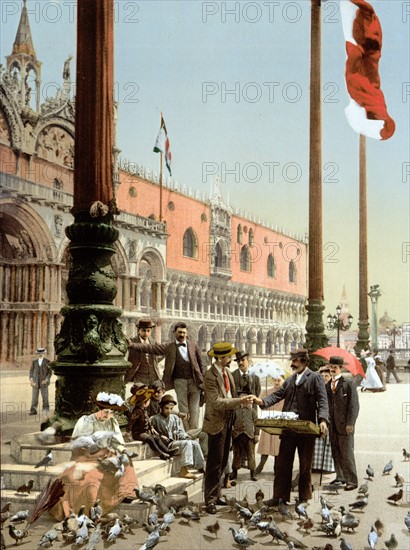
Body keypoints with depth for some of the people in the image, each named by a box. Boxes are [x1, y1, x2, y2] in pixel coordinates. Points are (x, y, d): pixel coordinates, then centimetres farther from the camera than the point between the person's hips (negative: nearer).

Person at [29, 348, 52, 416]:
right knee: (34, 397, 1)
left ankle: (45, 411, 5)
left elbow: (50, 372, -2)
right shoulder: (34, 362, 7)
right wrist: (31, 380, -8)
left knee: (45, 397, -2)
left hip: (43, 382, -2)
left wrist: (46, 380, -15)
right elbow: (31, 371, 6)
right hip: (35, 382, 2)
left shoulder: (47, 362, -1)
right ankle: (33, 410, 6)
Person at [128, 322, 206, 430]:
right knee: (183, 410, 4)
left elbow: (201, 364, 10)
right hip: (180, 382, -1)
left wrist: (203, 381, 4)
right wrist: (132, 345, -12)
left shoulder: (193, 345, 7)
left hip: (194, 381, 1)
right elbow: (151, 348, -3)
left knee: (194, 409, 3)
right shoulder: (169, 347, 3)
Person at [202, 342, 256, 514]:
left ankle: (216, 494, 27)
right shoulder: (210, 376, -20)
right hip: (217, 423, -9)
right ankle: (210, 500, 6)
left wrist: (243, 400, 3)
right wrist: (240, 401, -30)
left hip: (227, 421, 9)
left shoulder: (227, 372, 7)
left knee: (222, 462, 16)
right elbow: (217, 402, -26)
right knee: (214, 464, -3)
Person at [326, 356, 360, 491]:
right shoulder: (327, 385, 14)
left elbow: (354, 405, -7)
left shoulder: (349, 384, -2)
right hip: (332, 426, 5)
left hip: (344, 425, -5)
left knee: (347, 453, -5)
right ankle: (340, 477, 19)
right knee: (336, 453, 9)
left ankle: (351, 481, 0)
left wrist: (350, 424, -14)